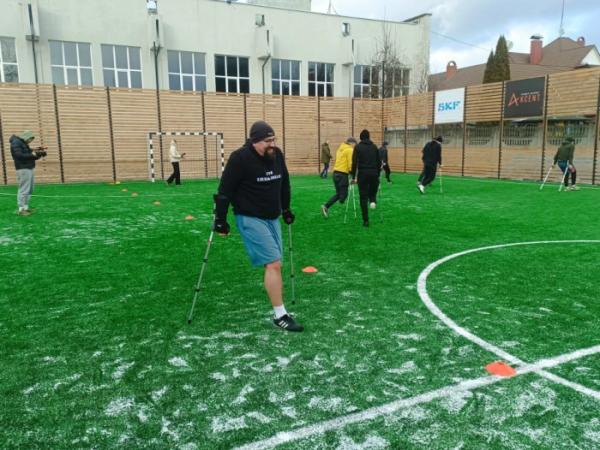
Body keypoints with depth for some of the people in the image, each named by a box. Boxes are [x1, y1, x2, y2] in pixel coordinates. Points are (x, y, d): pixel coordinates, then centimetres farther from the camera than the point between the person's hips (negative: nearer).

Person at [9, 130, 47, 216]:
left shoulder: (24, 144, 21)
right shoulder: (16, 143, -8)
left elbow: (29, 156, 19)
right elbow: (19, 155, -21)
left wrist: (38, 154, 2)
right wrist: (32, 154, -22)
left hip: (29, 168, 10)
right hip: (23, 169, -10)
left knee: (29, 190, 10)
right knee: (24, 190, -10)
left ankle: (26, 207, 15)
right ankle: (21, 209, -8)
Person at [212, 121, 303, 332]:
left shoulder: (277, 155, 2)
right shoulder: (240, 158, -17)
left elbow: (284, 183, 17)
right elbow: (225, 189, -12)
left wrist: (286, 209, 23)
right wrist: (220, 218, -10)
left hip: (272, 218, 7)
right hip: (251, 219, -7)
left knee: (274, 264, 10)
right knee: (273, 264, -11)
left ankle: (279, 309, 24)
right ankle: (280, 315, -2)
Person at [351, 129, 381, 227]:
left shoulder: (358, 147, 0)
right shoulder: (374, 147, 10)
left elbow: (354, 163, -7)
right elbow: (379, 162, 9)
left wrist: (353, 177, -2)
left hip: (362, 174, -2)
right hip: (374, 173, 2)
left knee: (363, 198, 3)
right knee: (373, 190, 28)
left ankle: (366, 221, 2)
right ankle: (373, 200, -6)